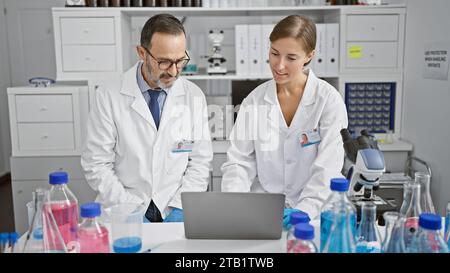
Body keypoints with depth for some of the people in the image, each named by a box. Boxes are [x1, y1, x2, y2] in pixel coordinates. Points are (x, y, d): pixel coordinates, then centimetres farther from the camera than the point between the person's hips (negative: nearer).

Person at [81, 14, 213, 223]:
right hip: (123, 207, -1)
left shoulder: (194, 97, -1)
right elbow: (96, 164, -4)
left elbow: (200, 162, 3)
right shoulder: (109, 95, -6)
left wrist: (177, 208, -8)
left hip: (175, 210, 2)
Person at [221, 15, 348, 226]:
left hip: (315, 214, -2)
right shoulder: (254, 100, 3)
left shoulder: (329, 100, -5)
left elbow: (328, 167, -12)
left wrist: (304, 210, -25)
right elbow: (239, 162, 1)